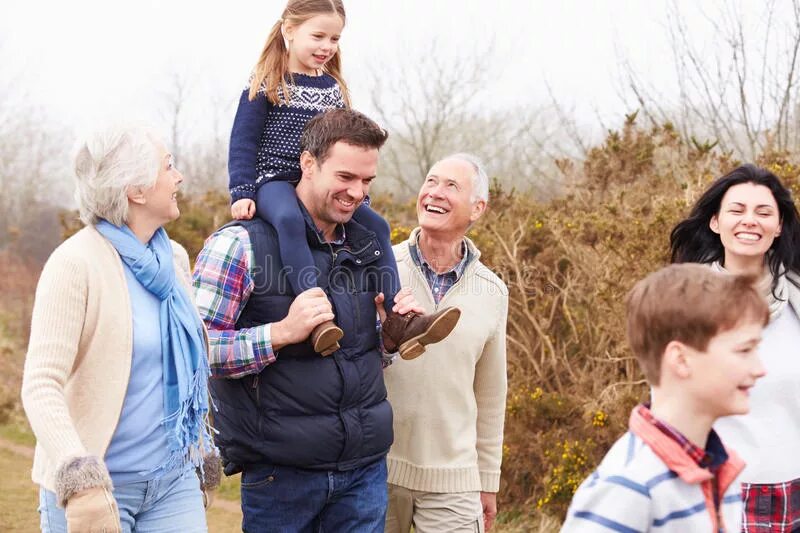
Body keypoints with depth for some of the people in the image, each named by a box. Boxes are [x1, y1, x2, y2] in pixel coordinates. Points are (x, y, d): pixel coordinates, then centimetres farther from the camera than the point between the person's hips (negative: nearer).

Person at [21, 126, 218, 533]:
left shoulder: (174, 258, 7)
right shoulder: (76, 263, -14)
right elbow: (41, 386, -20)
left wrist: (202, 452, 22)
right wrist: (80, 481, -32)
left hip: (174, 479, 6)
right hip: (96, 488, -6)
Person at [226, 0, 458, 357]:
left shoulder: (333, 88, 14)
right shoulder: (266, 84, -3)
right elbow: (243, 143, -6)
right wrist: (242, 193, -16)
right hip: (275, 182, -7)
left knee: (377, 227, -7)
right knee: (290, 220, -38)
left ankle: (395, 324, -9)